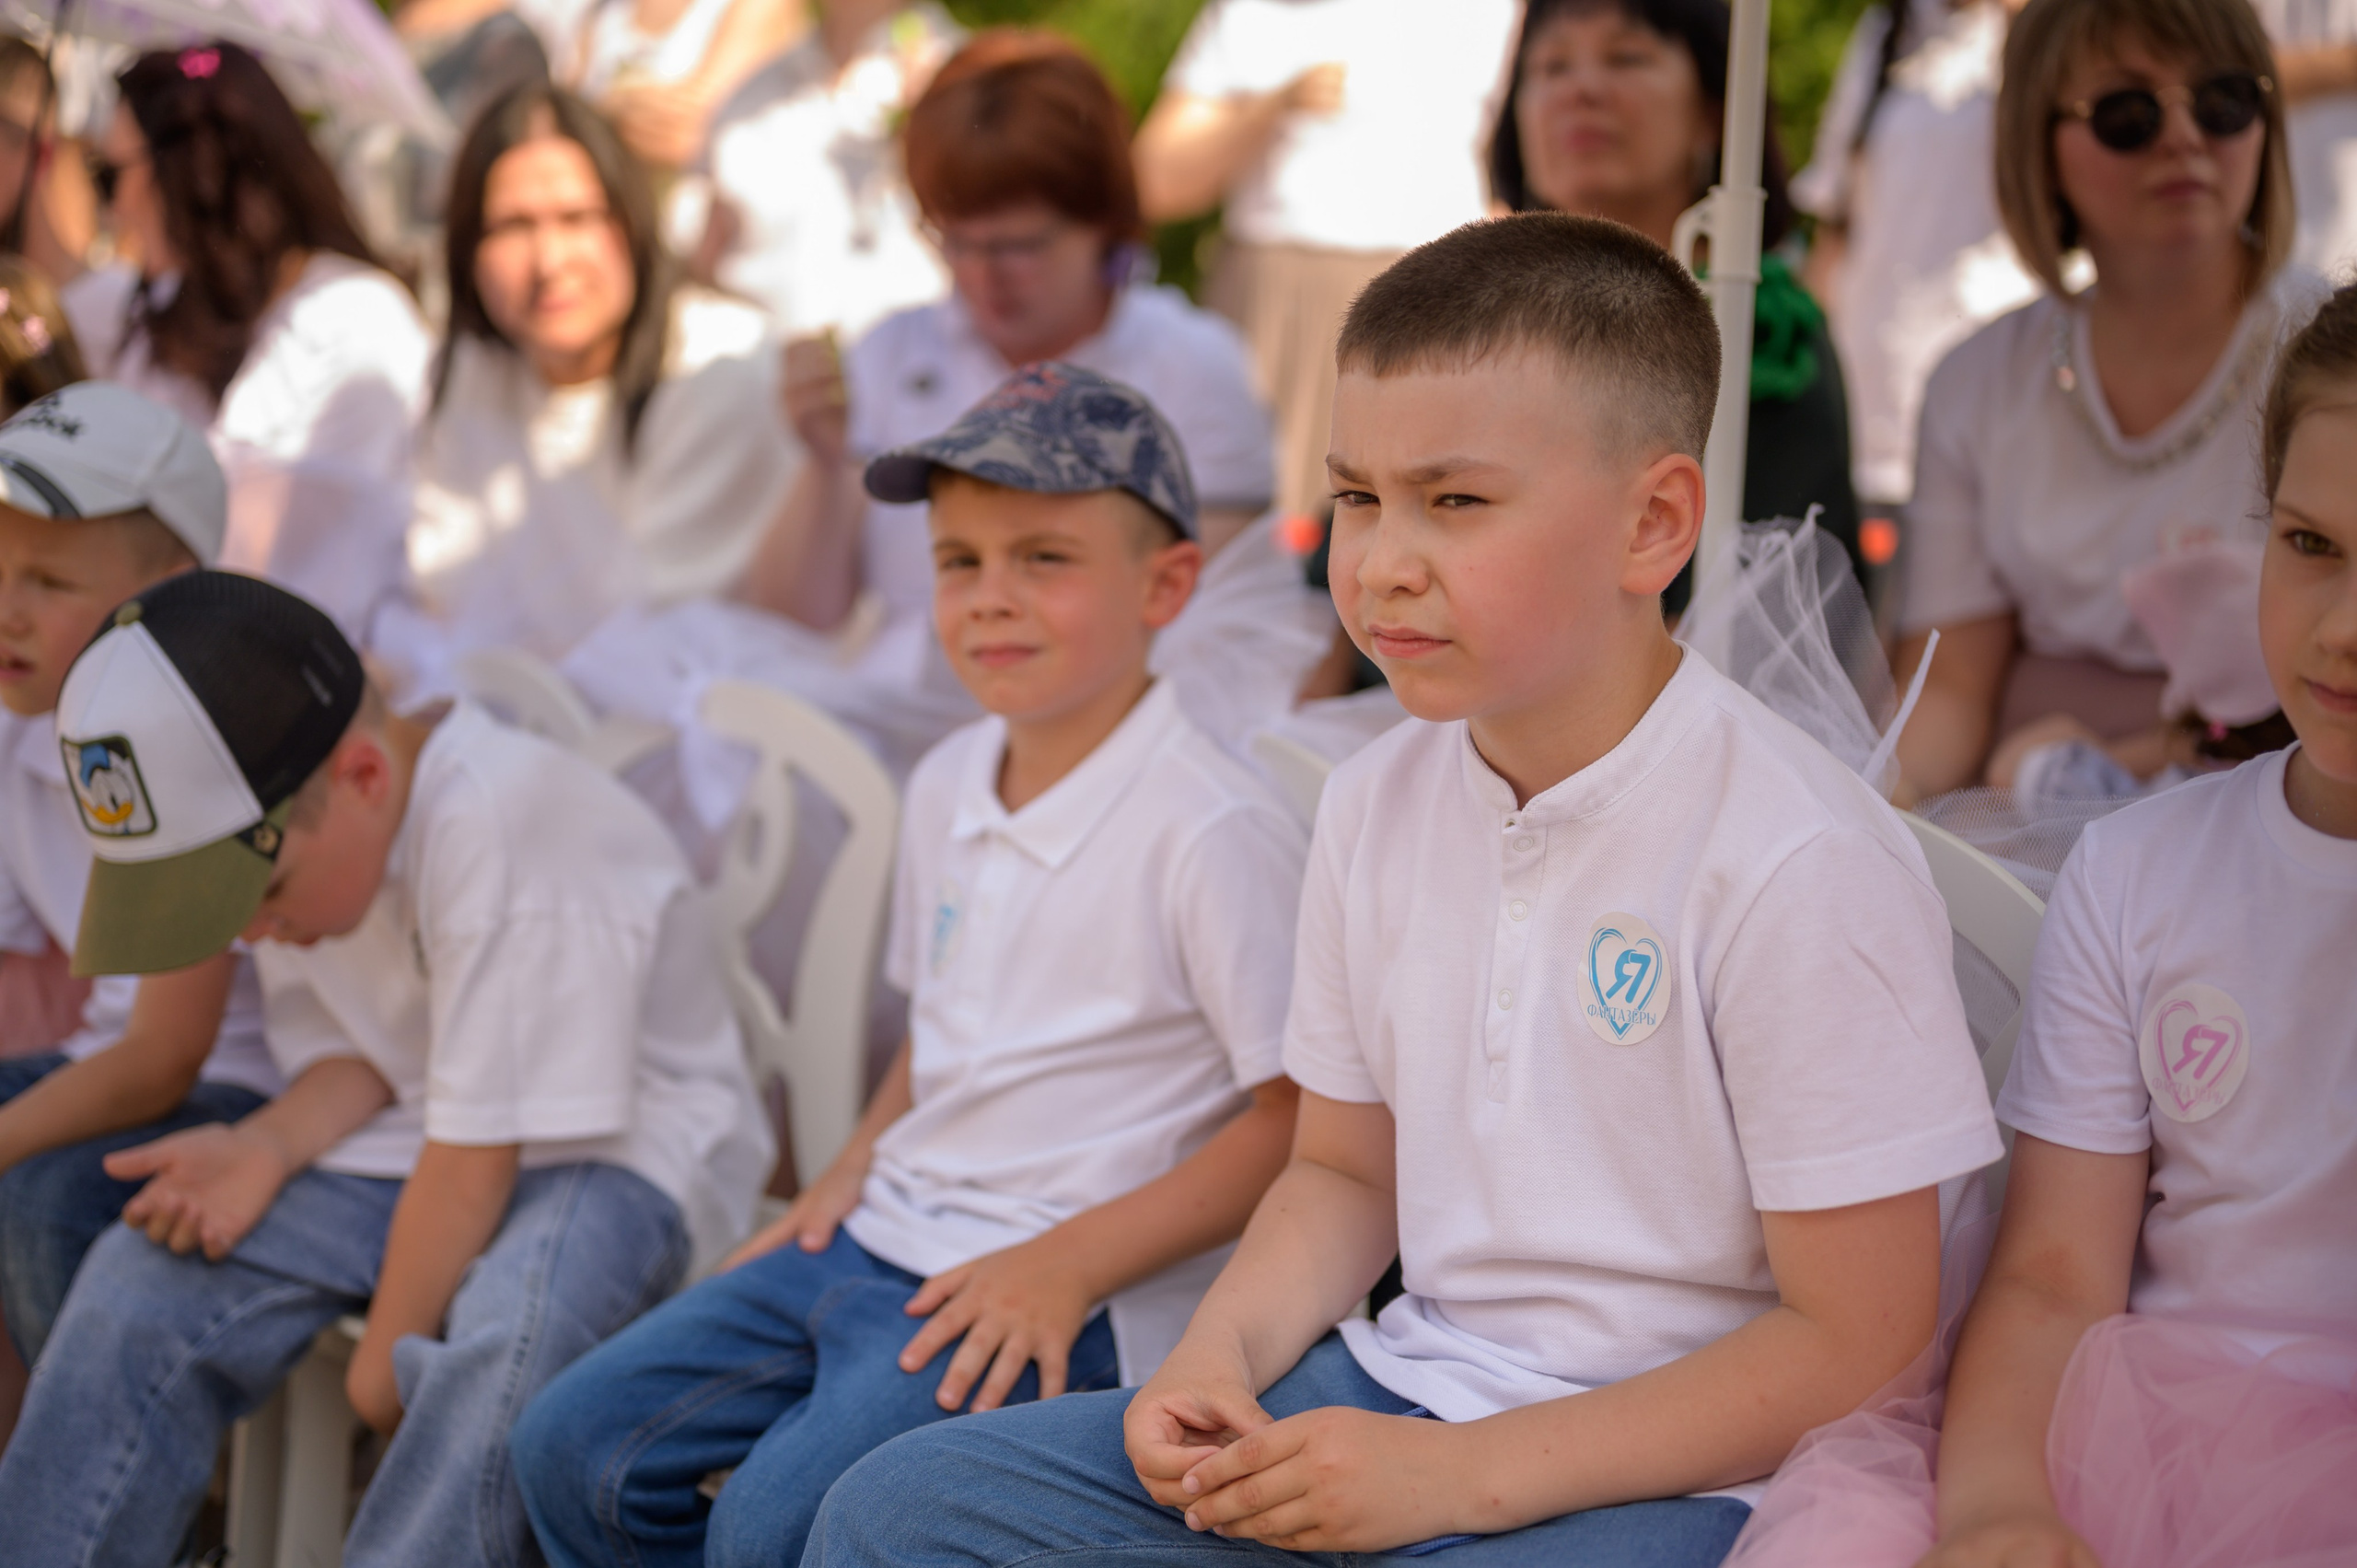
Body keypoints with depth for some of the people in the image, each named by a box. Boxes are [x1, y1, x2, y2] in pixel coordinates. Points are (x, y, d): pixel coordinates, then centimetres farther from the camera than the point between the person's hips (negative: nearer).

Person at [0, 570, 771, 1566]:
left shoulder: (499, 826, -30)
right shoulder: (267, 825, -3)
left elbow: (476, 1160, -24)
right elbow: (359, 1054, 8)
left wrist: (382, 1360, -14)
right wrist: (268, 1146, -14)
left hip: (623, 1143, -7)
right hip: (415, 1133, 7)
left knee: (508, 1336, -37)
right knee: (137, 1286, -8)